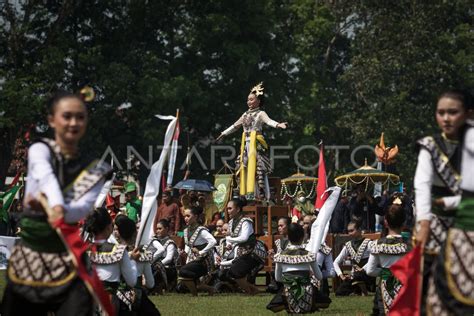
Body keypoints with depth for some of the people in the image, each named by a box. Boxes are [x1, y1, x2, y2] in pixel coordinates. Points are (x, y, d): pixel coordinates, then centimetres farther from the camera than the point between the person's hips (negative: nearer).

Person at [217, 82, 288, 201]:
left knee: (256, 167, -14)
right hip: (246, 144, 7)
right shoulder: (246, 115, 19)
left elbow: (269, 121, -19)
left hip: (256, 144, -7)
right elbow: (235, 126, 30)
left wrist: (278, 125, -39)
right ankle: (247, 193, 3)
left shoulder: (260, 113, -1)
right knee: (245, 167, 2)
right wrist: (223, 133, 37)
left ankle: (262, 194, -17)